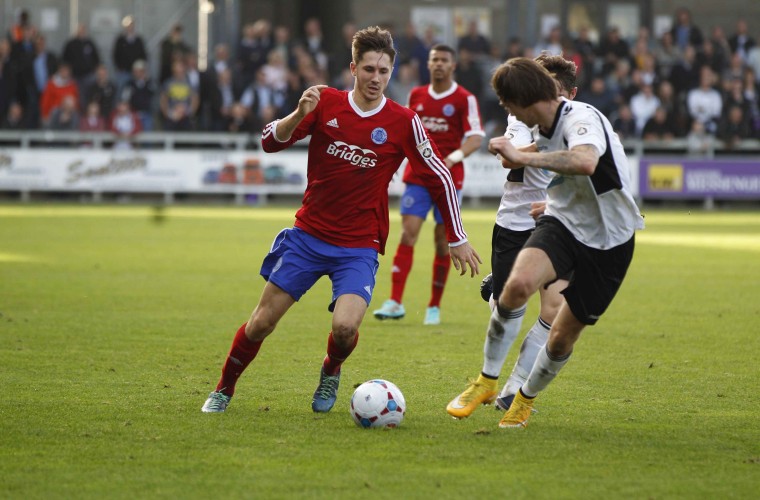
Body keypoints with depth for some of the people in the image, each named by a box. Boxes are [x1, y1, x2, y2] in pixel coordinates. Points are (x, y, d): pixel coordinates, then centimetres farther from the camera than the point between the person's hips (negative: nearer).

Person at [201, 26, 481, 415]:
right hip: (308, 234, 1)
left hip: (359, 247, -1)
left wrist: (458, 239, 2)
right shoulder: (325, 103, -4)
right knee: (262, 322, 1)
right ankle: (223, 390, 26)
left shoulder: (404, 123, -7)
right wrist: (299, 114, -28)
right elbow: (270, 142, -8)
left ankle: (331, 373, 13)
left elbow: (440, 179, 1)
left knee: (345, 326, -22)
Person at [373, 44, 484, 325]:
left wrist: (453, 157, -27)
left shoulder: (464, 99, -3)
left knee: (443, 241, 0)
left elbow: (475, 138, -12)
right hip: (417, 175, 3)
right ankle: (395, 303, -12)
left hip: (449, 178, -3)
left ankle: (434, 307, 10)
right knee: (408, 233, -9)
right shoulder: (416, 95, 10)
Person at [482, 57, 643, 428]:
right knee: (519, 283, -28)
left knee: (562, 338, 4)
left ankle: (526, 398, 35)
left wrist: (522, 158, -43)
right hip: (562, 223, 5)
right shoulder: (545, 128, 5)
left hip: (607, 241, -5)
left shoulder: (581, 118, -23)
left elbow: (585, 162, -47)